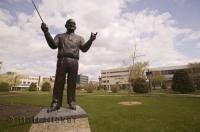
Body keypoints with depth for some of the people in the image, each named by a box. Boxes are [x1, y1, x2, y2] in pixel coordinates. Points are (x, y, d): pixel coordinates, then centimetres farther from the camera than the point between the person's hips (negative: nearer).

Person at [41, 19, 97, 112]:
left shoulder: (79, 38, 23)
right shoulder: (60, 36, 23)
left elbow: (84, 48, 7)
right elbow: (53, 45, 5)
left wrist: (91, 40, -10)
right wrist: (46, 32, -7)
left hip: (74, 62, 1)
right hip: (62, 60, 0)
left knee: (72, 83, -1)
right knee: (59, 82, -3)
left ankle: (72, 103, 5)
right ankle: (56, 103, 4)